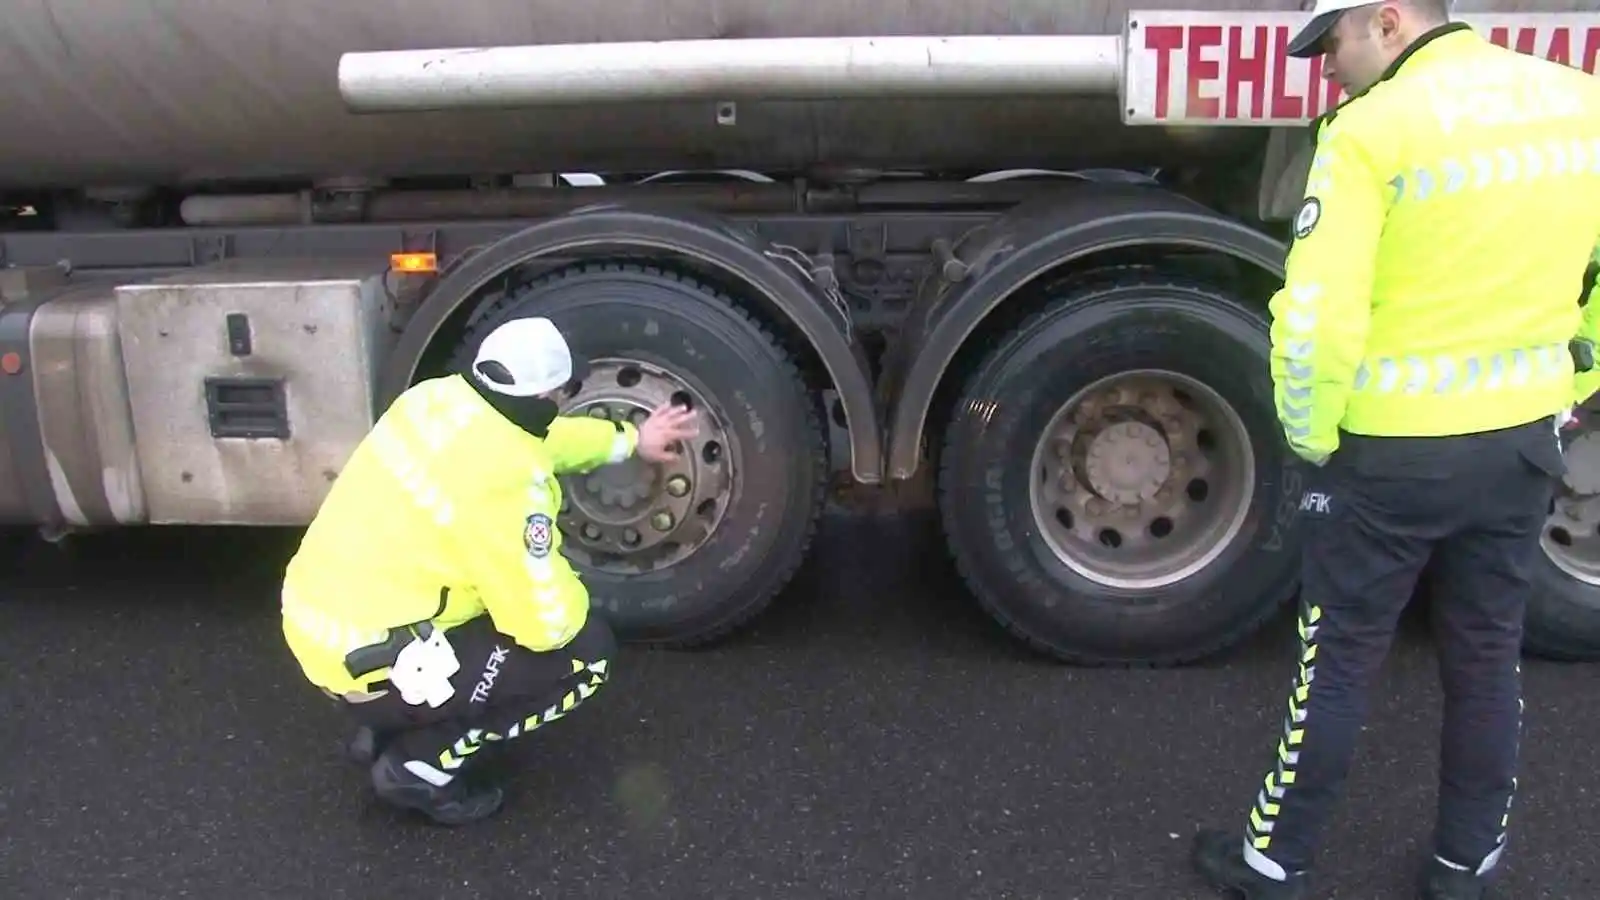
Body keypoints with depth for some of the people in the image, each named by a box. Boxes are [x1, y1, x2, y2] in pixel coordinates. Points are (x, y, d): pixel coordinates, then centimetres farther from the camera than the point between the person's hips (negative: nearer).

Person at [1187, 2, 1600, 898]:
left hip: (1395, 452, -5)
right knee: (1488, 660, 19)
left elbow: (1316, 318, -24)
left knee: (1339, 664, 9)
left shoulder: (1374, 128, -18)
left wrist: (1311, 436, -8)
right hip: (1525, 441, 6)